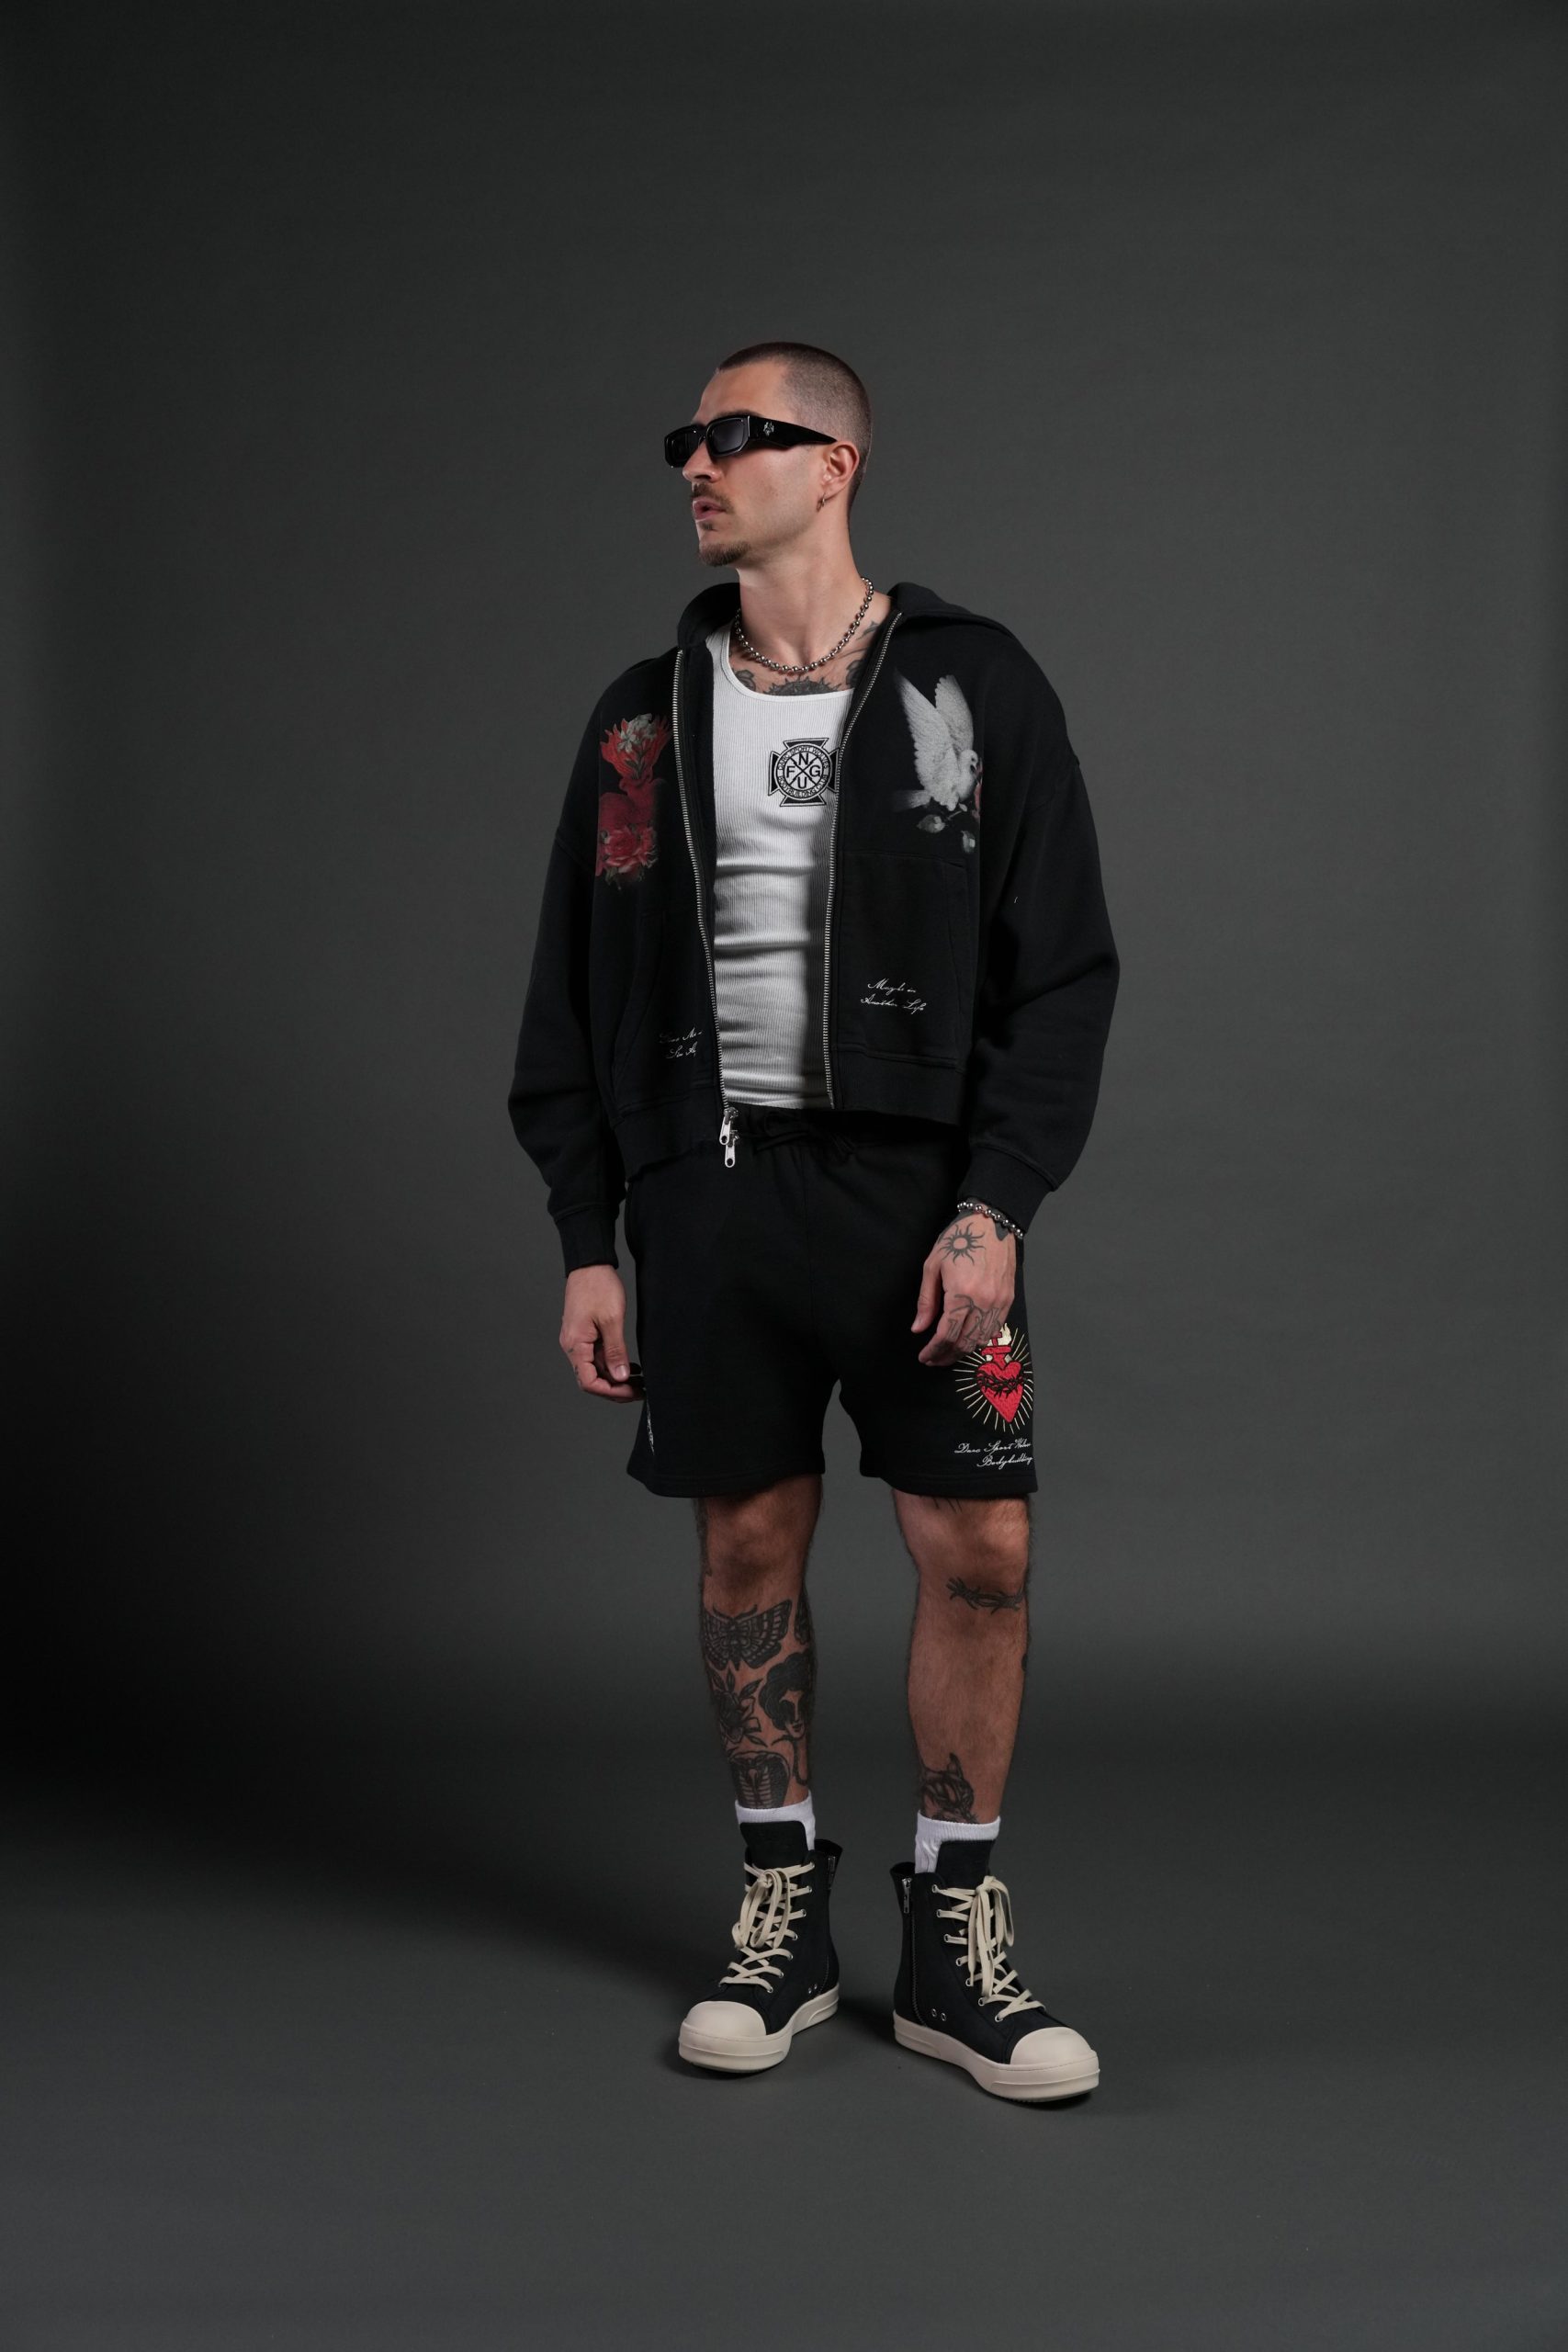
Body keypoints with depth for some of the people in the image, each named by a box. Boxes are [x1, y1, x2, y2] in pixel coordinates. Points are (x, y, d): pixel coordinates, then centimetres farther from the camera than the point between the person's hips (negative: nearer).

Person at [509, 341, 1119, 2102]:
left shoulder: (976, 688, 1)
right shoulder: (646, 715, 9)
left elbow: (1061, 971, -2)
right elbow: (575, 992, 10)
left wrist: (994, 1208, -12)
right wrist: (587, 1242, 4)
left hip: (921, 1186, -2)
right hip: (711, 1182, 3)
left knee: (980, 1549, -4)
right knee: (749, 1547, 7)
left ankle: (953, 1938, 11)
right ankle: (781, 1915, 22)